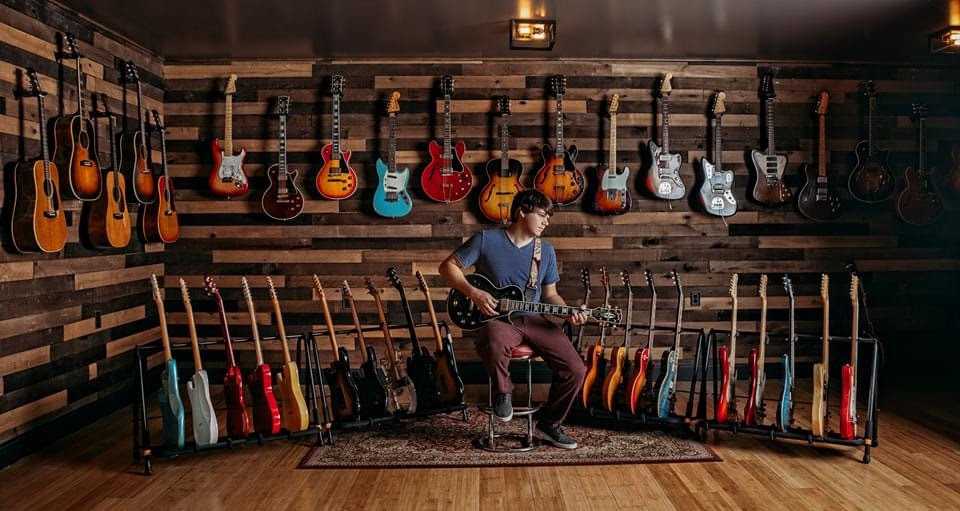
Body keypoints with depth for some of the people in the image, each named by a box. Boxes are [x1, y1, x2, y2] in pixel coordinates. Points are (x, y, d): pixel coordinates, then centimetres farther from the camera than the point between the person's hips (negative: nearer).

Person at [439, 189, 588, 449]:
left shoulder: (546, 250, 10)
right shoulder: (486, 240, -4)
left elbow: (550, 294, 16)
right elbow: (448, 266, -1)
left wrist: (568, 312, -4)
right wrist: (473, 293, -14)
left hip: (534, 319, 4)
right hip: (498, 317, -4)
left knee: (575, 370, -14)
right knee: (494, 342, -42)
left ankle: (548, 425, 11)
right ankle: (502, 392, -8)